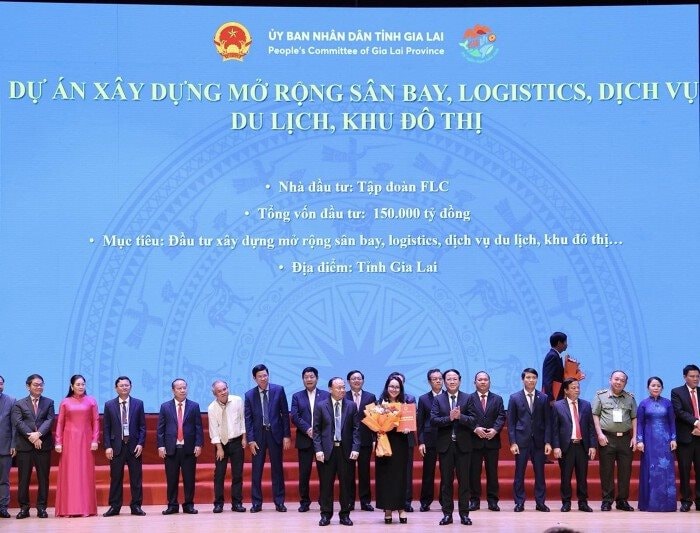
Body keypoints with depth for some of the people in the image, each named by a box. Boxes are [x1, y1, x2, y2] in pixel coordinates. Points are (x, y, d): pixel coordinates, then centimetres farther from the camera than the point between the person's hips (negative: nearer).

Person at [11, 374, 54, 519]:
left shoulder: (49, 402, 12)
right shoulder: (19, 404, 8)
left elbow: (50, 420, -1)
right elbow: (18, 422, -4)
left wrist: (38, 434, -17)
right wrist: (31, 437, -16)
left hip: (43, 444, 1)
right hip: (24, 445, -1)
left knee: (43, 477, 2)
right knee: (23, 478, 0)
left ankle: (41, 507, 8)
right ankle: (24, 508, 6)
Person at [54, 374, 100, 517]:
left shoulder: (91, 401, 6)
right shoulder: (65, 402, 6)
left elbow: (96, 421, 4)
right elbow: (60, 423, 5)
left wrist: (95, 440, -4)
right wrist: (58, 442, -3)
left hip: (86, 441, 0)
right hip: (69, 440, 0)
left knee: (85, 473, 1)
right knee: (69, 473, -1)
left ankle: (86, 507, 4)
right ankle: (68, 508, 1)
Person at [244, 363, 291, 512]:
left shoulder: (278, 390, -1)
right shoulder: (249, 395, 1)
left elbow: (285, 414, 1)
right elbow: (248, 419, 1)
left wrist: (287, 435, -3)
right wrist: (250, 440, -6)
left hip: (275, 433, 0)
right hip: (258, 434, 1)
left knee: (277, 468, 5)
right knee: (256, 470, 3)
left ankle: (279, 502, 11)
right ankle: (256, 503, 9)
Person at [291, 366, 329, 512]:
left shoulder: (326, 395, 7)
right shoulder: (297, 396, 10)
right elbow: (295, 417, 0)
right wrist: (308, 429, -14)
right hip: (304, 439, 1)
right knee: (304, 473, 2)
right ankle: (304, 501, 10)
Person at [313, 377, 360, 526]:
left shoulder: (351, 405, 5)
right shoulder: (320, 405, 2)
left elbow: (356, 429, 3)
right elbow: (316, 430, 1)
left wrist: (355, 448, -6)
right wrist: (318, 449, -8)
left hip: (346, 450, 1)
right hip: (327, 450, -1)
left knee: (346, 484, 4)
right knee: (326, 484, 3)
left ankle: (345, 514, 13)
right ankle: (326, 514, 11)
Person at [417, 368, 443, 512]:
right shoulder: (423, 399, 6)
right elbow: (419, 422, 4)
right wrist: (420, 442, -3)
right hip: (429, 440, 0)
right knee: (428, 472, 3)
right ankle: (425, 502, 10)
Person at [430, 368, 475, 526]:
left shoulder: (468, 398, 3)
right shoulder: (438, 399, 4)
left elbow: (473, 421, -6)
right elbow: (433, 421, -7)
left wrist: (460, 416, -23)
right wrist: (449, 418, -20)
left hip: (463, 445, -1)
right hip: (445, 445, 1)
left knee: (464, 480, 3)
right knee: (446, 481, 5)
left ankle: (464, 514, 8)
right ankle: (447, 513, 11)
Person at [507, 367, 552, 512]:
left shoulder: (544, 398, 6)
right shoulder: (514, 398, 3)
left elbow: (547, 422, 5)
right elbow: (511, 422, 2)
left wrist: (548, 442, -3)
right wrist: (512, 442, -5)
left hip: (539, 441, 1)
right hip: (521, 440, -1)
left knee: (540, 473, 4)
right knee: (519, 473, 2)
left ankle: (540, 502, 11)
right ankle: (519, 502, 9)